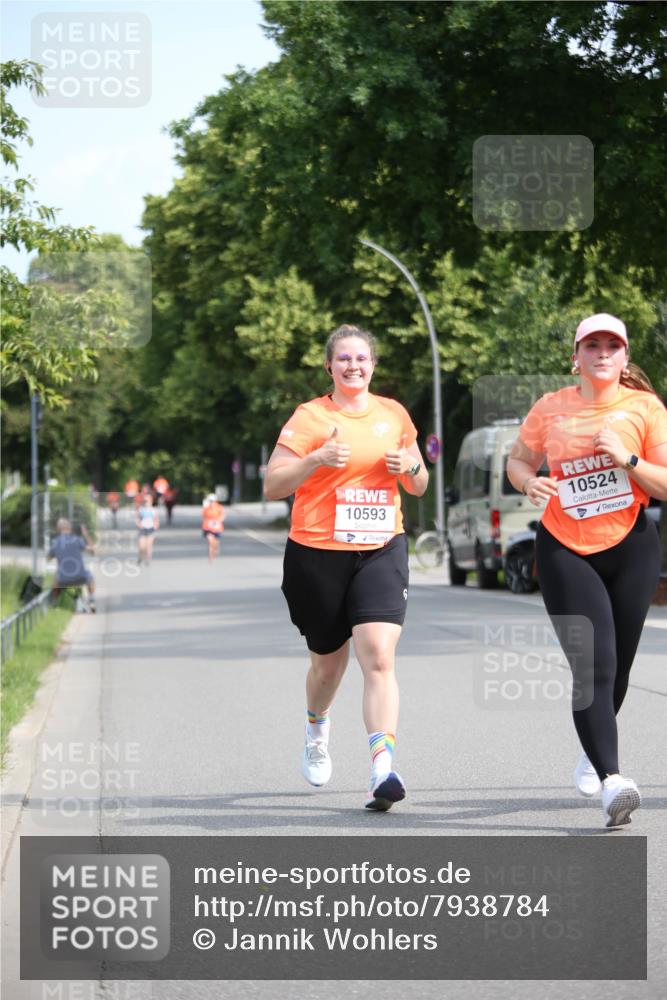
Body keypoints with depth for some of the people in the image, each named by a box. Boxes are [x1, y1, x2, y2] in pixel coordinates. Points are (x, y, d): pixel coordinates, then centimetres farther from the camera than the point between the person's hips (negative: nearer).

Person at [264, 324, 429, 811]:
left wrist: (411, 467, -3)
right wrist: (316, 459, -22)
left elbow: (419, 486, 20)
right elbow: (272, 486, -6)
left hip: (381, 550, 1)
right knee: (329, 661, 13)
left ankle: (383, 770, -23)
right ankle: (317, 727, 47)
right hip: (318, 552, -1)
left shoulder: (394, 414, 9)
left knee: (379, 656, -17)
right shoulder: (309, 417, -2)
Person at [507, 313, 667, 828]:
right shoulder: (551, 408, 1)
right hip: (565, 551, -1)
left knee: (617, 667, 11)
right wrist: (530, 482, -9)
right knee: (594, 666, -15)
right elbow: (518, 460, 13)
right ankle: (611, 779, -24)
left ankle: (594, 752, 38)